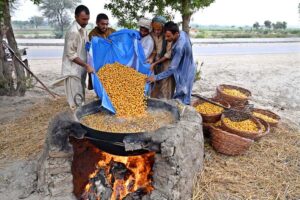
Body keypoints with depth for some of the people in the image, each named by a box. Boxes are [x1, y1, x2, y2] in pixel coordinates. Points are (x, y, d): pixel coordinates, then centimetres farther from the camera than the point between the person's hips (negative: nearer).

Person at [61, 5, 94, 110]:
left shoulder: (83, 30, 8)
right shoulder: (73, 31, -20)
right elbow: (71, 54, -22)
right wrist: (86, 66, -24)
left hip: (81, 69, 9)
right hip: (73, 70, -9)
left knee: (81, 97, 20)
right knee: (76, 101, -1)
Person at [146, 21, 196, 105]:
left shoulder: (180, 47, -35)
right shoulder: (182, 33, -9)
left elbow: (172, 69, -32)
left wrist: (156, 77, -30)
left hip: (184, 74, -9)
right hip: (183, 69, 9)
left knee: (182, 100, 4)